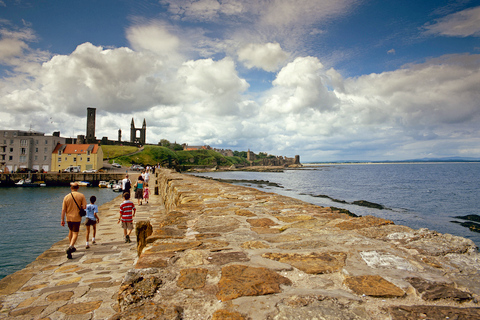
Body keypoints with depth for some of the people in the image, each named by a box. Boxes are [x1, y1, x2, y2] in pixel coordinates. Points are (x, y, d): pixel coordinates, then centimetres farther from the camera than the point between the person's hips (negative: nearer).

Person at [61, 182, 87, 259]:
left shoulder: (66, 197, -3)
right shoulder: (81, 196, -9)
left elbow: (63, 210, -3)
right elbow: (84, 207, -12)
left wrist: (62, 220, 2)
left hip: (68, 218, 3)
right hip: (77, 218, -3)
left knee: (71, 231, 23)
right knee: (75, 233, 3)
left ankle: (71, 247, 34)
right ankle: (70, 247, -16)